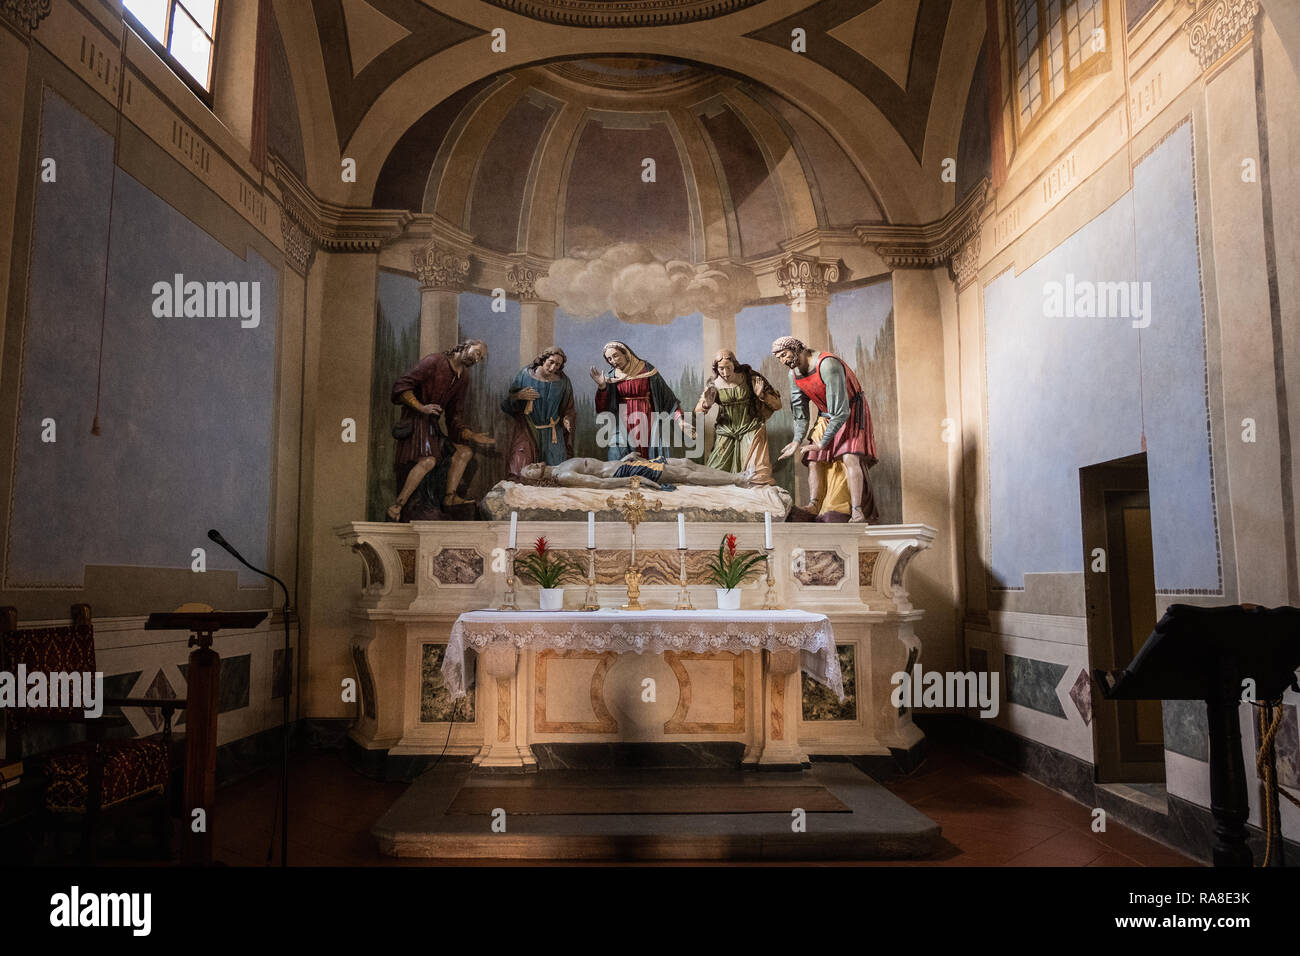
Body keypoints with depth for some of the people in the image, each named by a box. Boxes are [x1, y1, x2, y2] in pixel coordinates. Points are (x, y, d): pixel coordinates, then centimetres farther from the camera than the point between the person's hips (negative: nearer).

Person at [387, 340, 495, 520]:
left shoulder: (463, 380, 15)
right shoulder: (434, 362, -7)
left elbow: (454, 418, 17)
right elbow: (402, 386, -13)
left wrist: (474, 437, 6)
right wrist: (421, 408, -24)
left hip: (433, 427, 9)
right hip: (414, 422, -9)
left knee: (464, 452, 5)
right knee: (428, 460, -28)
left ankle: (449, 497, 1)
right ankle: (397, 505, -26)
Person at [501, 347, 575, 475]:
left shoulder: (563, 381, 0)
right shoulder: (525, 374, -3)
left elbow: (568, 408, 12)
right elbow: (506, 404, 2)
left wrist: (566, 419, -8)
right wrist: (518, 396, -17)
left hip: (552, 434, 1)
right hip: (527, 431, -1)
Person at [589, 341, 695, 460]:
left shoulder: (647, 370, -1)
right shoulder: (610, 377, 6)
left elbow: (668, 397, 0)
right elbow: (602, 409, 2)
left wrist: (680, 420, -10)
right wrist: (601, 386, -12)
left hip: (648, 425, -1)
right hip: (624, 427, 2)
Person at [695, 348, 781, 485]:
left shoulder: (750, 377, -5)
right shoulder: (714, 384, 0)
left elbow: (777, 404, -1)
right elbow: (697, 412, 7)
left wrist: (762, 395, -21)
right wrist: (706, 404, -15)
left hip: (751, 429, -2)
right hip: (725, 431, 2)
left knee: (757, 475, -15)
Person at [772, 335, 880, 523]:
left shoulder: (827, 365, -29)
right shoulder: (794, 374, -2)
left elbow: (841, 410, -30)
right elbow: (799, 410, 7)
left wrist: (823, 442, -27)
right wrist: (798, 440, -6)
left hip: (851, 412, -8)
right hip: (825, 417, 8)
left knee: (850, 457, -24)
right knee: (813, 459, -6)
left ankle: (858, 512, -30)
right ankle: (814, 505, -12)